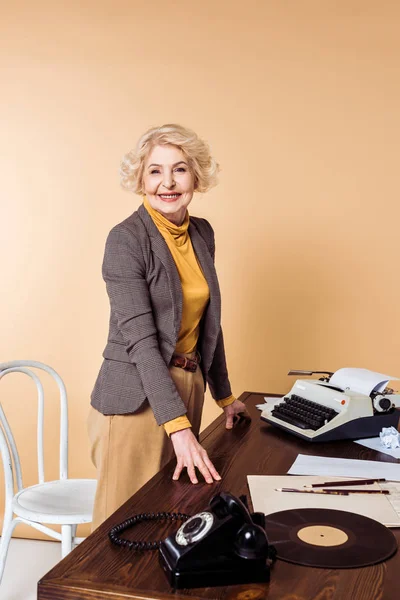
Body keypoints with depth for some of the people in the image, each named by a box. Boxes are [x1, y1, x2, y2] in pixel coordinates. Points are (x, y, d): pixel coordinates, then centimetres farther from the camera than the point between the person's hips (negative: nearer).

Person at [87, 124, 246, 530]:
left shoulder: (202, 234, 7)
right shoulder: (126, 239, -14)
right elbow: (140, 339, -20)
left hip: (188, 388, 7)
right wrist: (178, 426, -27)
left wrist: (224, 396, 19)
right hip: (136, 399, -6)